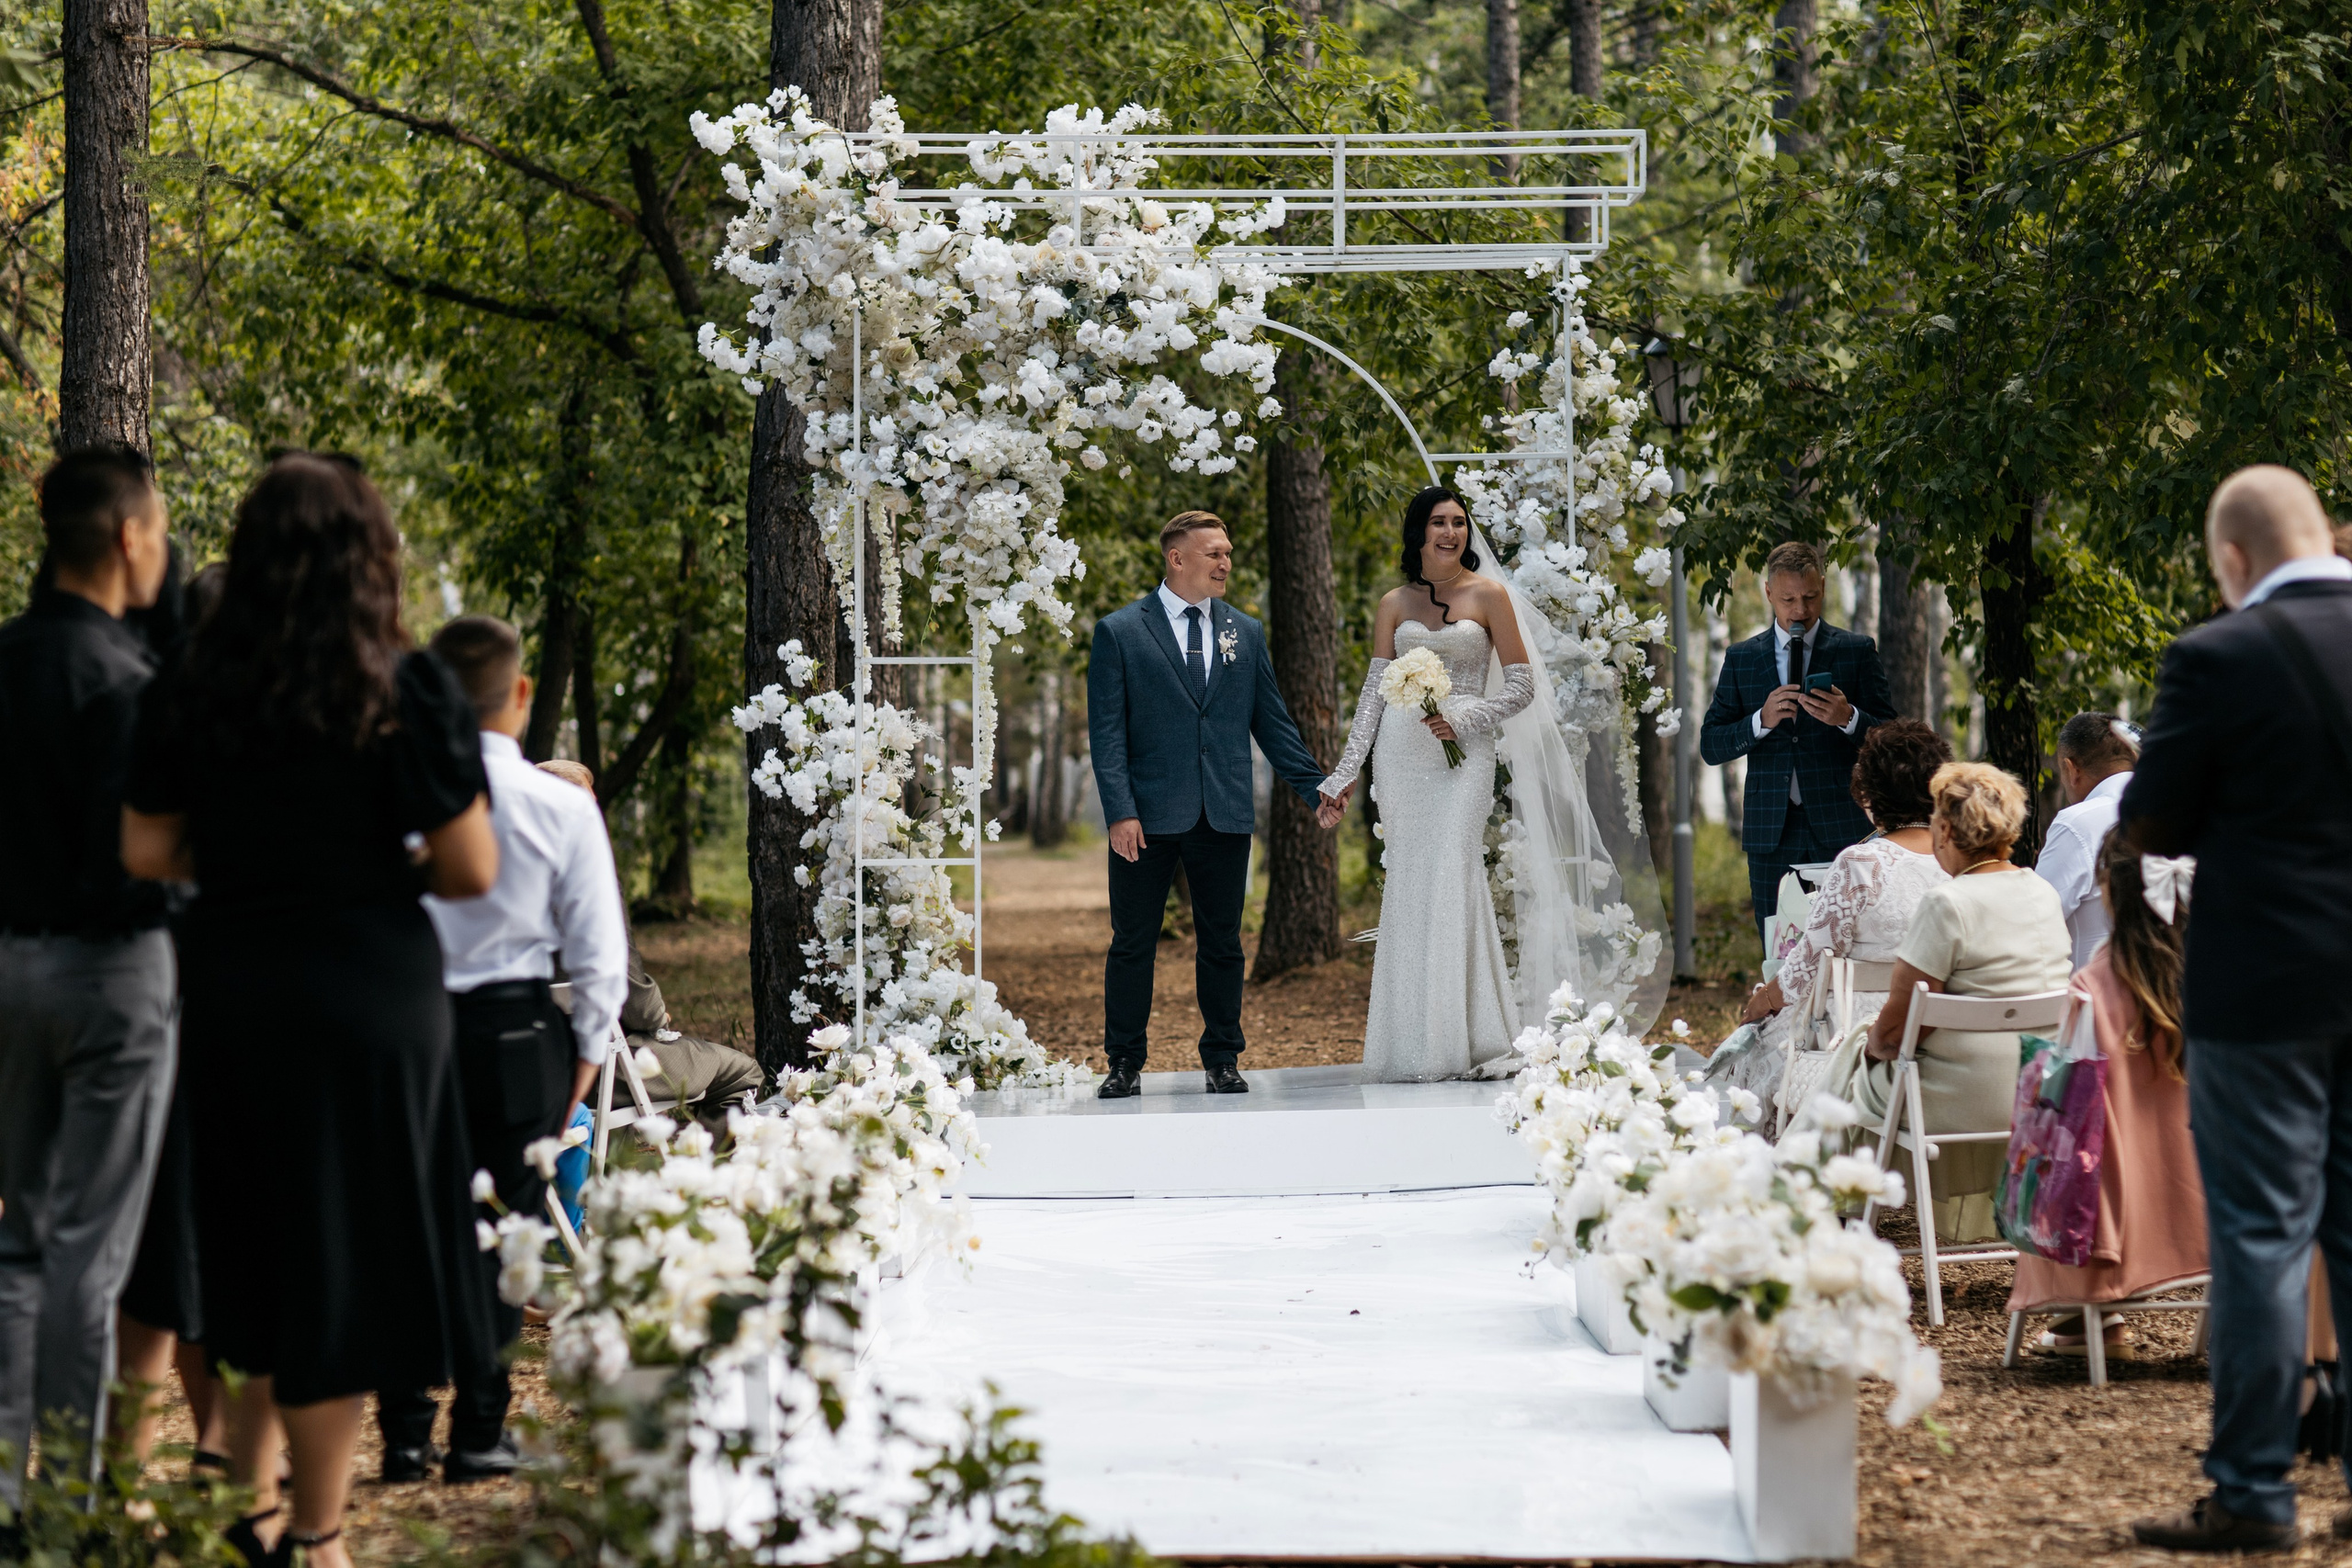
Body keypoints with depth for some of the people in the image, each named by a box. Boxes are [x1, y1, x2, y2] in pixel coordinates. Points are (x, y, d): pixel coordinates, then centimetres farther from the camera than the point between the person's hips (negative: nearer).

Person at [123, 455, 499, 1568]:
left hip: (225, 985, 4)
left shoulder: (188, 692, 0)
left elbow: (147, 852, 4)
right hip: (369, 986, -4)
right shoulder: (409, 691, -11)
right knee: (347, 1264, 5)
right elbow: (472, 871, -10)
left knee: (257, 1247, 19)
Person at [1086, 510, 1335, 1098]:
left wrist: (1316, 789, 8)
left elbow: (1272, 723, 15)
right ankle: (1125, 1064, 11)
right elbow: (1107, 732, -4)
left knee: (1222, 944, 8)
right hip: (1148, 817, -3)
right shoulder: (1119, 632, 0)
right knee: (1132, 944, 3)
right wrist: (1120, 810, -13)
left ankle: (1223, 1060, 17)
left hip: (1225, 819, 3)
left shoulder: (1246, 632, 11)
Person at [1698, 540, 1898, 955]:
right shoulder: (1741, 658, 11)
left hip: (1840, 828, -2)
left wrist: (1848, 718, -18)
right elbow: (1711, 746, 6)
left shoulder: (1857, 651, 6)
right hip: (1771, 831, 2)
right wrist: (1762, 720, -12)